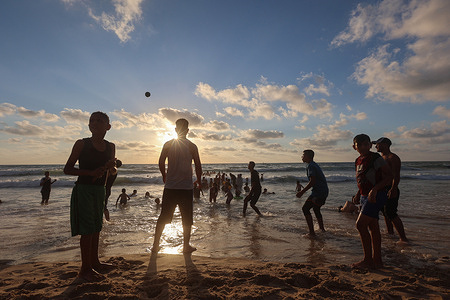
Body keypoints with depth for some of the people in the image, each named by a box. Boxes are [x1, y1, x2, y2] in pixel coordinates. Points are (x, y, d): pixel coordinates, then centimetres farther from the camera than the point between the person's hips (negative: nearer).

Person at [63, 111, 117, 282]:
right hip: (84, 189, -5)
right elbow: (67, 169, -6)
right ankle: (85, 269, 6)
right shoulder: (82, 144, -6)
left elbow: (112, 172, 18)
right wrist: (91, 172, -19)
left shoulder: (110, 147, 7)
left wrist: (111, 166, -6)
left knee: (96, 228, 13)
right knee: (88, 229, -5)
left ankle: (94, 262, 26)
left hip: (100, 190, 5)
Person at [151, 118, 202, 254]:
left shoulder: (168, 144, 1)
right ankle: (186, 246, 18)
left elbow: (161, 163, -2)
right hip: (187, 187, -2)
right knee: (187, 219, 10)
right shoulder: (192, 146, -3)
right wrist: (199, 181, 11)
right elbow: (198, 166, -2)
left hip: (170, 187, 2)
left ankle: (156, 245, 19)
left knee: (163, 217, 13)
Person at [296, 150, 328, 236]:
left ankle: (312, 232, -12)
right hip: (324, 191, 10)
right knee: (316, 209, 26)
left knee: (305, 208, -9)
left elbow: (312, 181, -23)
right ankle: (322, 228, 38)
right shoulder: (314, 165, 18)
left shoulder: (310, 166, -14)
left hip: (318, 192, -10)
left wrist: (302, 192, -21)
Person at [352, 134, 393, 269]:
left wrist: (374, 189, -25)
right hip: (365, 196, 8)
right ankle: (377, 260, 21)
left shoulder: (376, 158, -11)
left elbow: (389, 177, -15)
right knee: (373, 227, 12)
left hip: (376, 196, -8)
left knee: (360, 224, -13)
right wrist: (358, 194, 13)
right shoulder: (358, 161, 13)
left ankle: (368, 260, -2)